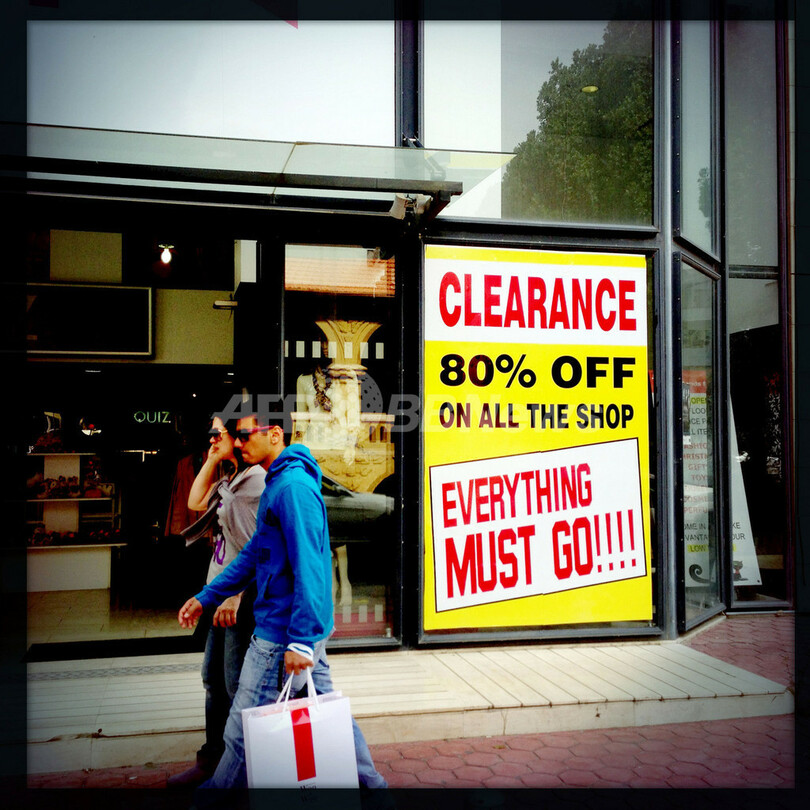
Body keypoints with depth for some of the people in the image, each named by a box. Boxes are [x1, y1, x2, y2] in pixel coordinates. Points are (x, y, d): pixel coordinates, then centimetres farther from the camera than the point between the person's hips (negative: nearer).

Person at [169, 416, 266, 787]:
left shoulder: (256, 478, -15)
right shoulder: (228, 480, 14)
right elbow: (196, 501, 22)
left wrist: (234, 596, -22)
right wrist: (212, 460, 13)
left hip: (241, 597, -10)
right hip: (222, 595, 10)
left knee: (237, 685, -1)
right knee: (214, 679, 16)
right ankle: (212, 759, 29)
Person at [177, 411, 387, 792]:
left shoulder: (293, 486, -19)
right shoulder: (278, 484, 14)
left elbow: (308, 568, -24)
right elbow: (254, 554, 19)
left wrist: (300, 640, -25)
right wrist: (205, 597, 17)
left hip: (282, 634, -10)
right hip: (307, 630, 10)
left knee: (243, 731, 5)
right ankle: (369, 783, 27)